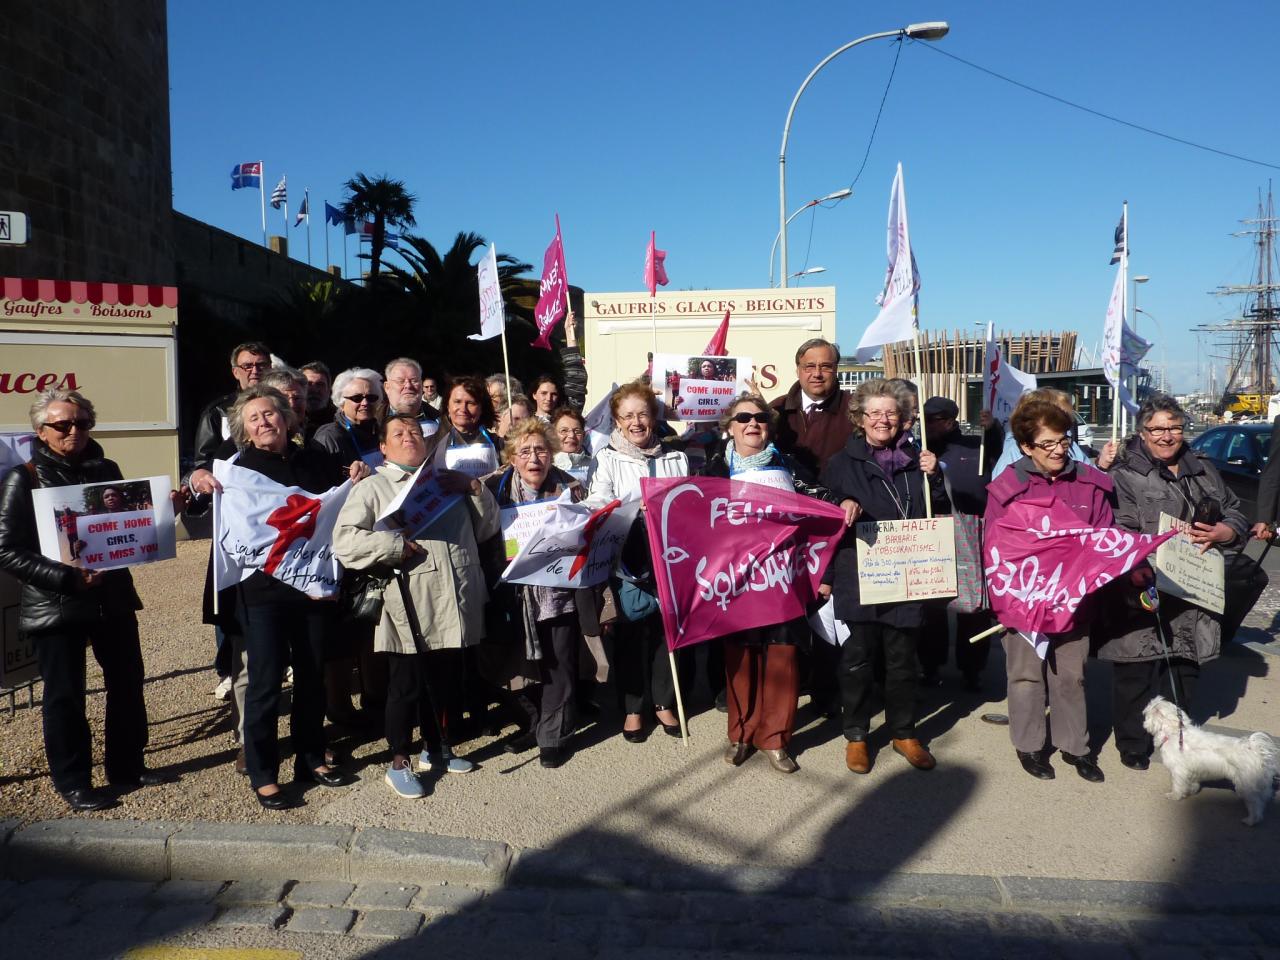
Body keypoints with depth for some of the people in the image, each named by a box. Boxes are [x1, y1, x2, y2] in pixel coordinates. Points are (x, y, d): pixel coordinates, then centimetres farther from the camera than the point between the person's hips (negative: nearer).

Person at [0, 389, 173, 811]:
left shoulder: (106, 470, 6)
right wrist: (66, 576, -22)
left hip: (113, 596, 5)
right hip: (54, 605, -4)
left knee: (127, 682, 12)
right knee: (64, 695, 6)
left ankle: (127, 765, 30)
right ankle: (72, 780, 23)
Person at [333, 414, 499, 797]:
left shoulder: (448, 481, 17)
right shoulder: (373, 488, 1)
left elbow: (487, 528, 16)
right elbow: (344, 541, -11)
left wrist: (476, 489, 1)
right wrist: (396, 547, -17)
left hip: (453, 608, 5)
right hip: (408, 611, -5)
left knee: (446, 684, 17)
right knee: (406, 687, 5)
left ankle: (436, 749, 36)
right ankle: (399, 763, 21)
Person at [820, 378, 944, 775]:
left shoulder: (917, 460, 10)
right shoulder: (842, 463, 3)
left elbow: (938, 515, 12)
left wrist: (932, 477, -6)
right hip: (858, 578, -2)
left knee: (903, 659, 11)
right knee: (858, 659, 4)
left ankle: (904, 732, 28)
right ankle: (856, 735, 21)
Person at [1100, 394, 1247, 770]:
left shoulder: (1203, 470, 15)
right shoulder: (1124, 475, -5)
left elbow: (1236, 515, 18)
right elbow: (1120, 531, -17)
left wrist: (1220, 533, -6)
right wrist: (1135, 567, -34)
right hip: (1143, 591, -5)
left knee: (1184, 669, 16)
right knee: (1137, 673, 1)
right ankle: (1133, 746, 17)